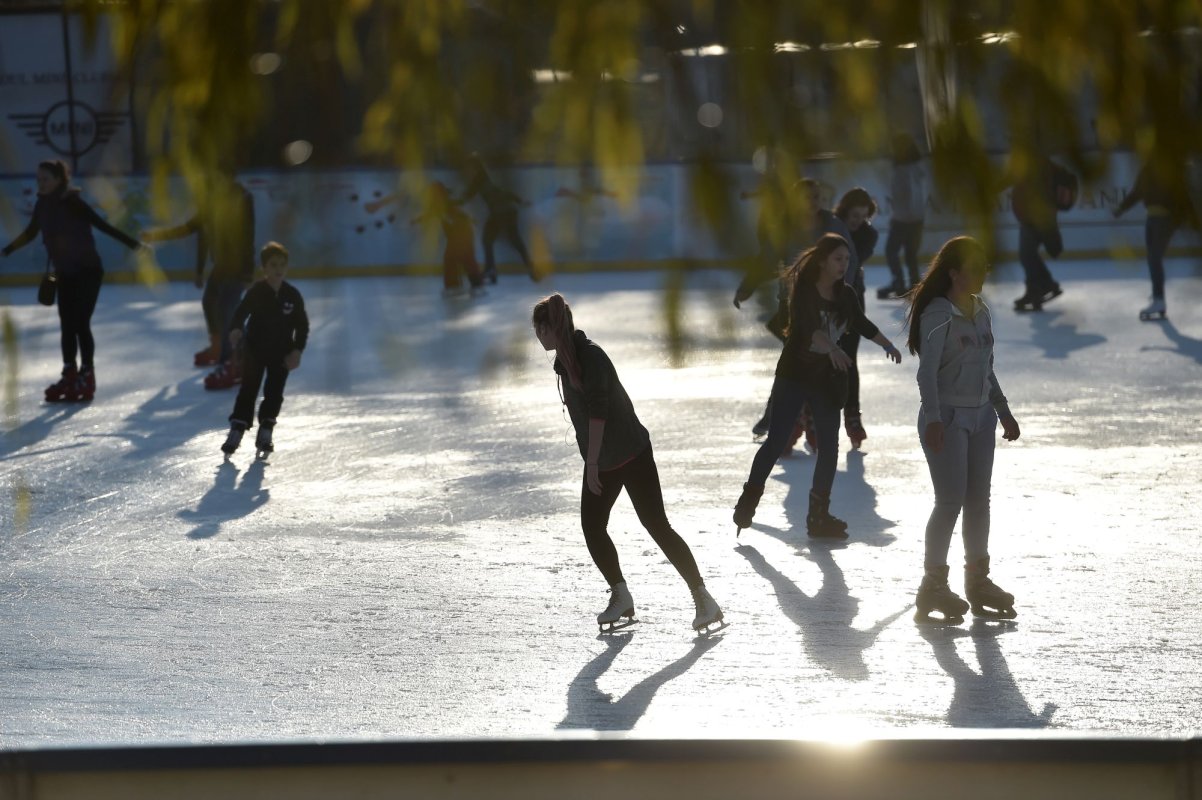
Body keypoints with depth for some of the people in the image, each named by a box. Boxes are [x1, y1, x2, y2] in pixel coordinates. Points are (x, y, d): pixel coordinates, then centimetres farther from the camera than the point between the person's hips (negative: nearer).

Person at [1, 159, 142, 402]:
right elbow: (31, 233, 18)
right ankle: (69, 376, 16)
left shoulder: (72, 203, -18)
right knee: (67, 325, 8)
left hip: (87, 271, -7)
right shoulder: (43, 205, 2)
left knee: (80, 324, -8)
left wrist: (130, 242, -27)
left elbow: (101, 225, -21)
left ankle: (86, 377, -2)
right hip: (65, 273, 7)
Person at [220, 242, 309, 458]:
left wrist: (297, 351, -8)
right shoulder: (256, 292, -12)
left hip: (281, 353, 2)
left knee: (274, 393, 6)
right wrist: (236, 330, -43)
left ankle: (265, 433, 18)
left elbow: (302, 325, 0)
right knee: (248, 390, -1)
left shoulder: (292, 295, -6)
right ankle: (236, 432, 3)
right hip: (255, 349, -2)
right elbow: (241, 312, -22)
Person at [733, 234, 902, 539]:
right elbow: (808, 327, -33)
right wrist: (831, 348, -49)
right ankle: (749, 500, 11)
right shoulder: (804, 290, -15)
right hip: (794, 374, -5)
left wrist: (886, 344, 28)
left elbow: (861, 323, 22)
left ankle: (819, 515, 9)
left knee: (829, 446, 1)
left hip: (828, 379, 5)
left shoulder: (845, 295, 2)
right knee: (776, 440, -5)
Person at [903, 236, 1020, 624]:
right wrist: (933, 418, -26)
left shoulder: (980, 310, 11)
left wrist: (1004, 412, 21)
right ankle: (933, 584, -2)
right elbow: (927, 370, -18)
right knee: (951, 500, -9)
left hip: (980, 415, 7)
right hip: (947, 418, -7)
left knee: (978, 499, 10)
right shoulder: (938, 313, -12)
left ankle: (977, 579, 19)